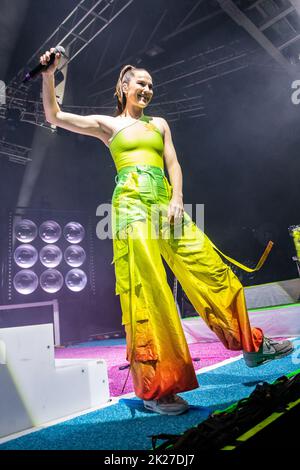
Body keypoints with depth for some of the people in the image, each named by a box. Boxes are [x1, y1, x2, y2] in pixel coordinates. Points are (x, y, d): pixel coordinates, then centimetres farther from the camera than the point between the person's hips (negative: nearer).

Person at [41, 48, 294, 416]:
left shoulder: (159, 124, 25)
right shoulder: (108, 124, 16)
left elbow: (173, 164, 14)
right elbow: (54, 116, 10)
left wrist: (176, 199, -3)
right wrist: (49, 75, -2)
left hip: (164, 202, 5)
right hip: (131, 204, -4)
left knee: (212, 267, 0)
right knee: (146, 291, -13)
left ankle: (251, 346, 17)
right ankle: (154, 389, -5)